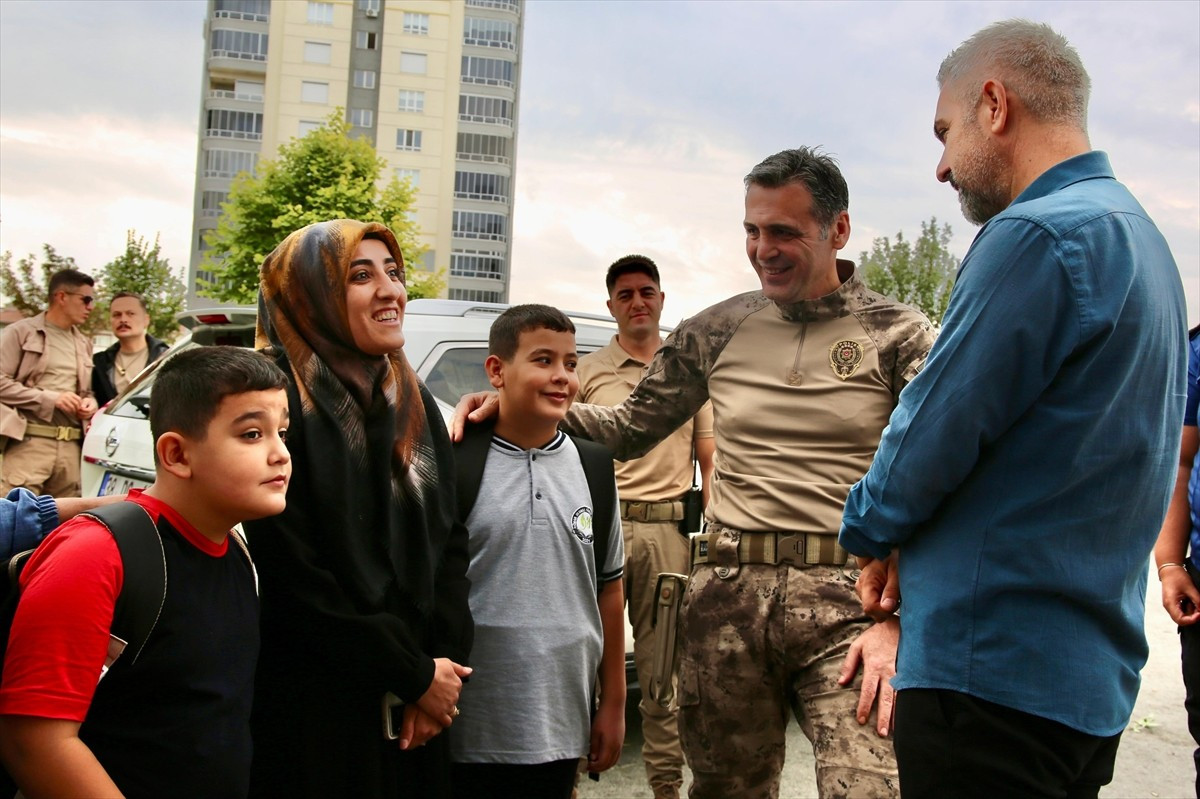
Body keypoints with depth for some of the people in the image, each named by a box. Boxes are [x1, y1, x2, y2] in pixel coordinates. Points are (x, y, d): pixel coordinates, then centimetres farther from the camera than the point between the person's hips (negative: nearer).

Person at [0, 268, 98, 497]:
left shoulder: (84, 343, 22)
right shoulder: (21, 332, 3)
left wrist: (90, 402, 6)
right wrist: (50, 398, -13)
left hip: (71, 445, 6)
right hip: (29, 442, -6)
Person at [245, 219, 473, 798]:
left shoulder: (414, 404, 9)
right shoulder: (276, 402, -13)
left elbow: (448, 545, 8)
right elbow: (291, 576, -17)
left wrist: (441, 663, -7)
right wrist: (416, 674, -11)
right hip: (310, 708, -6)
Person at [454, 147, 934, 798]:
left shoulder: (897, 335, 2)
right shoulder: (716, 331, 12)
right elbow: (628, 429, 20)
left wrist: (896, 620, -12)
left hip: (847, 599, -3)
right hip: (728, 597, 3)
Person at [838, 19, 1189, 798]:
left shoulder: (1036, 236, -17)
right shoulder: (1140, 236, 15)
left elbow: (933, 439, -16)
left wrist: (870, 531, 5)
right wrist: (903, 542, 12)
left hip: (994, 672, -10)